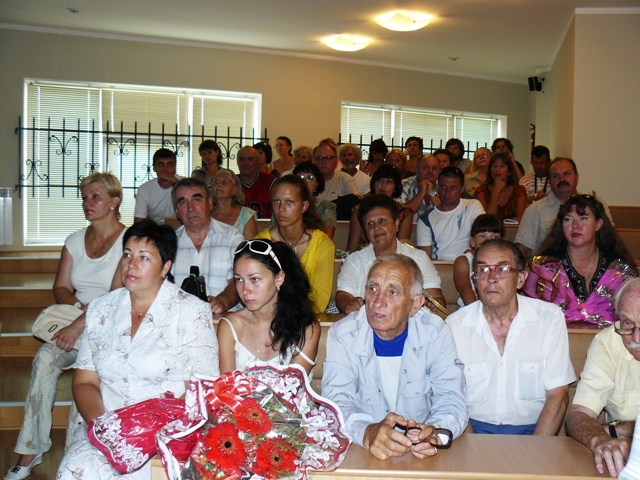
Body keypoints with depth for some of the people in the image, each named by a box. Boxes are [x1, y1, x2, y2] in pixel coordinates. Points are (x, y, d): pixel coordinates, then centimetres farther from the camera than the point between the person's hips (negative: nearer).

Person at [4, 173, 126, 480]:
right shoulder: (75, 240, 14)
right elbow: (60, 289, 13)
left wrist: (80, 325, -22)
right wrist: (80, 305, -9)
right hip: (74, 320, 5)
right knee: (45, 356, -24)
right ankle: (30, 452, -18)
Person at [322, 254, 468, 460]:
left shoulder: (436, 334, -5)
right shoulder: (342, 335, -8)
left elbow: (451, 401, -9)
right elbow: (337, 403, -16)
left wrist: (435, 432, -31)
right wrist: (367, 433, -36)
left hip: (422, 458, 2)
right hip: (361, 453, -1)